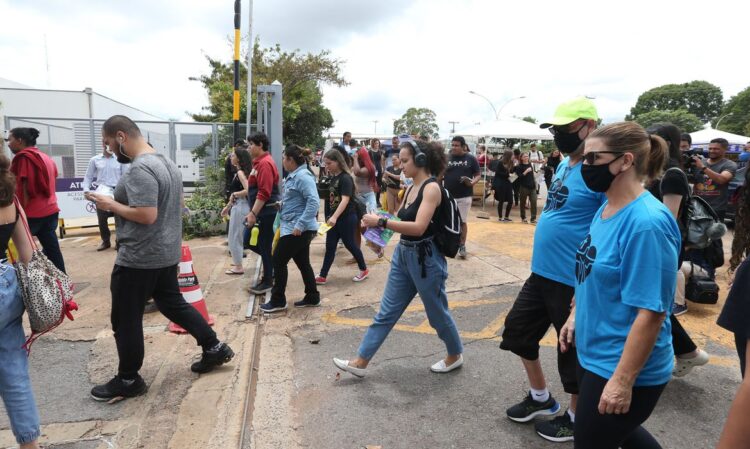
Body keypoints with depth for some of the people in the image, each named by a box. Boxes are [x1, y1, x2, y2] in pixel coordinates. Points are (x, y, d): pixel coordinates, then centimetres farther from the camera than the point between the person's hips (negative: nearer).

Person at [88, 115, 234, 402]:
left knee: (125, 320, 6)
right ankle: (214, 348, 25)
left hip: (138, 258, -10)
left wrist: (111, 205, -14)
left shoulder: (140, 169, -22)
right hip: (166, 253, 10)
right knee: (173, 304, 21)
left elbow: (147, 215, -29)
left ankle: (128, 380, 21)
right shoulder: (167, 162, 10)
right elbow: (178, 204, 19)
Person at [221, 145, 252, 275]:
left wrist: (234, 194, -13)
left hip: (240, 207, -10)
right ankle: (237, 263, 29)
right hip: (238, 206, 10)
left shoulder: (240, 172, -15)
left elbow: (247, 190, -27)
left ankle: (238, 267, 7)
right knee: (236, 236, 19)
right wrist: (228, 206, 21)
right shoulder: (239, 172, 13)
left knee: (235, 237, -1)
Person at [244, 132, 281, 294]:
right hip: (261, 212, 10)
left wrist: (253, 213, -23)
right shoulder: (259, 162, 16)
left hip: (267, 213, -10)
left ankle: (267, 282, 12)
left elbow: (264, 193, -23)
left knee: (265, 247, 0)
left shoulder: (265, 163, -16)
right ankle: (273, 263, 26)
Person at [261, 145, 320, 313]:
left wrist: (300, 225, -28)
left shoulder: (303, 176, -19)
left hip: (298, 229, -10)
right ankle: (312, 297, 23)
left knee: (279, 261, -2)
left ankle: (278, 301, 9)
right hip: (294, 227, 10)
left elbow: (313, 202, -27)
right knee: (303, 263, 14)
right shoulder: (294, 176, 14)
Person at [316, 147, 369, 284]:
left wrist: (334, 217, -40)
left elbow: (345, 199, -29)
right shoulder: (333, 177, 7)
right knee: (330, 247, 7)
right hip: (334, 218, 7)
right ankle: (322, 276, 11)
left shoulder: (345, 178, -18)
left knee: (350, 245, 6)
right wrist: (330, 217, 10)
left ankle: (364, 270, 26)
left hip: (346, 218, -7)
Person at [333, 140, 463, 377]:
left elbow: (418, 227, -28)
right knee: (386, 312, 12)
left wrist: (381, 222, -26)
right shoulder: (411, 189, 9)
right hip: (402, 255, 8)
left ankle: (455, 356, 35)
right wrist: (376, 224, -1)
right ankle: (361, 362, 19)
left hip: (425, 259, -8)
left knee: (437, 312, 11)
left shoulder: (432, 188, -17)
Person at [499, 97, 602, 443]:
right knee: (518, 330, 18)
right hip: (541, 273, 9)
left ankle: (575, 419, 35)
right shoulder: (563, 166, 9)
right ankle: (540, 397, 40)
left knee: (573, 350, 10)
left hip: (575, 282, -9)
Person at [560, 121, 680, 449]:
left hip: (623, 367, -8)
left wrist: (623, 381, -23)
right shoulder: (606, 208, 1)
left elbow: (651, 312, -26)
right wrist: (576, 316, 14)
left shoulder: (647, 222, -26)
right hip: (595, 354, 8)